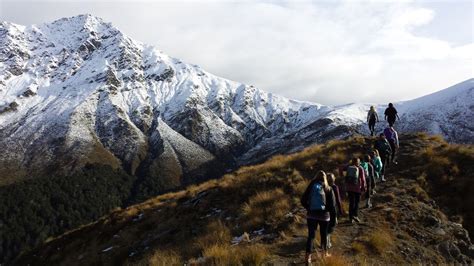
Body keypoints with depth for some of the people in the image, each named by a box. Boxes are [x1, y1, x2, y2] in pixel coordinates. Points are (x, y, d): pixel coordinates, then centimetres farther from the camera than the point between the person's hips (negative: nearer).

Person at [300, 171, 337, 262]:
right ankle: (325, 253, 35)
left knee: (311, 235, 6)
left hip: (311, 215, 1)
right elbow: (332, 204, -7)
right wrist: (333, 214, 10)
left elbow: (303, 201, -3)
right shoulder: (328, 189, -5)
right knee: (324, 235, 18)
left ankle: (308, 256, 0)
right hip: (324, 215, -1)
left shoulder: (311, 187, -2)